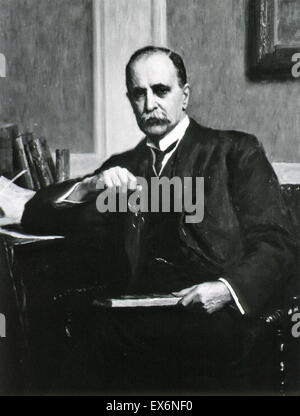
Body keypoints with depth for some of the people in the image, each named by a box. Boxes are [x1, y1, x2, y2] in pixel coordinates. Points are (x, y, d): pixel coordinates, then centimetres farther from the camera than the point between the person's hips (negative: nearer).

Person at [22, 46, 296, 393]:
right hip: (143, 311, 3)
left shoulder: (234, 151, 10)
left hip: (215, 315, -2)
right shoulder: (123, 168, 20)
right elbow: (35, 218, 16)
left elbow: (276, 245, 3)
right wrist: (89, 186, -4)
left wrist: (227, 288, -17)